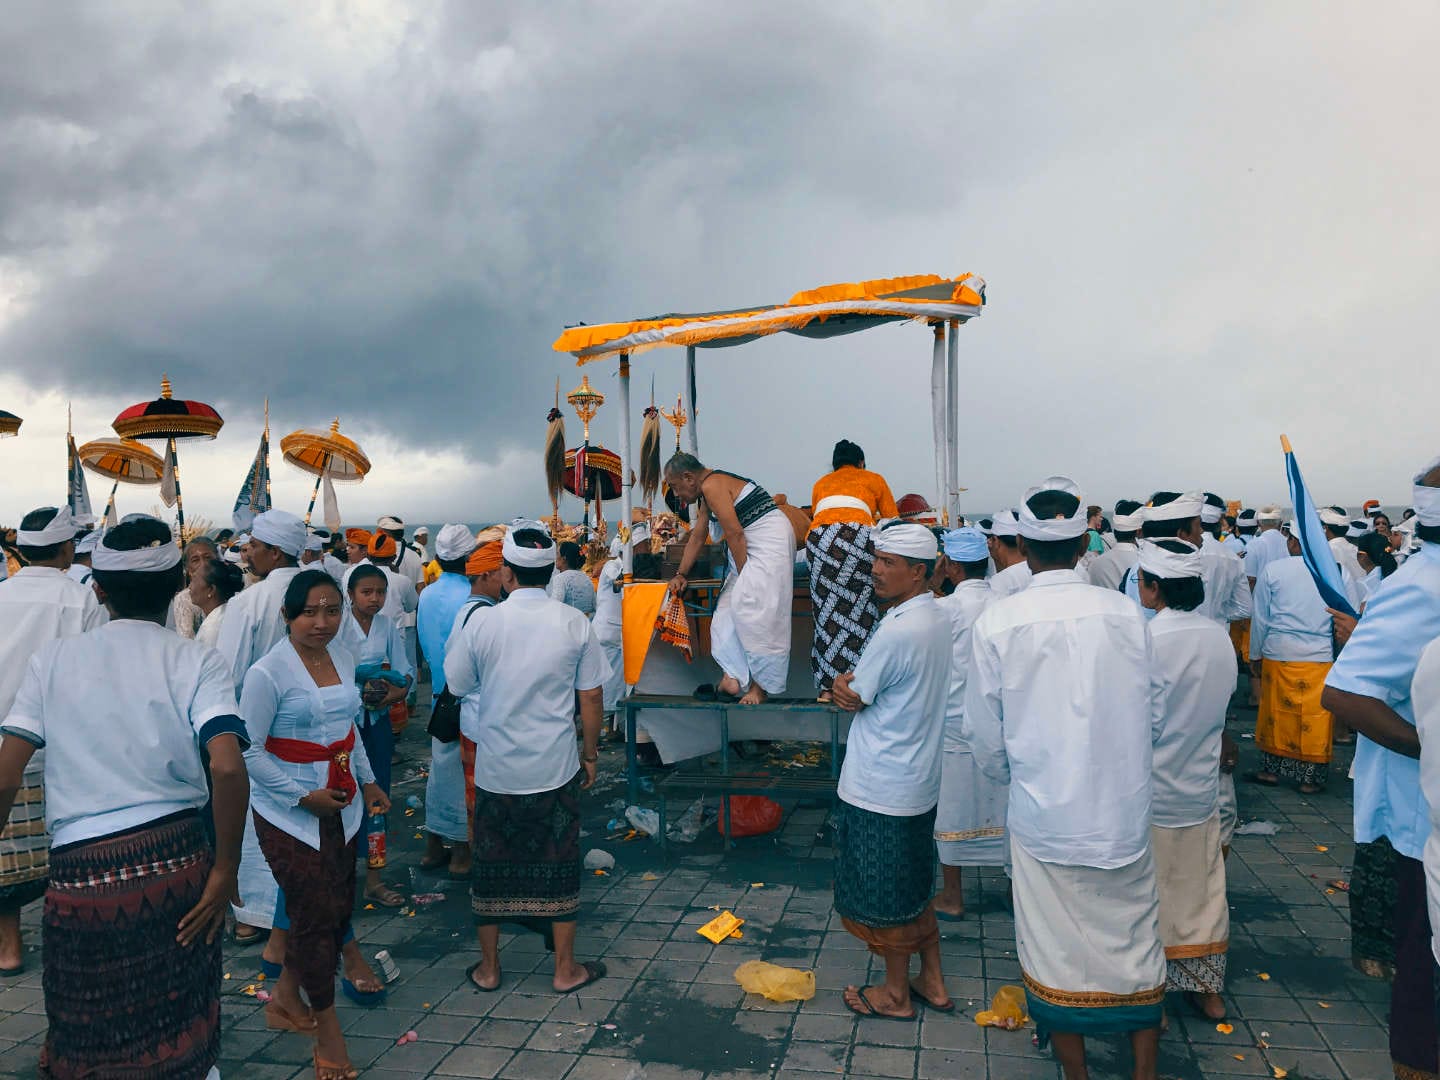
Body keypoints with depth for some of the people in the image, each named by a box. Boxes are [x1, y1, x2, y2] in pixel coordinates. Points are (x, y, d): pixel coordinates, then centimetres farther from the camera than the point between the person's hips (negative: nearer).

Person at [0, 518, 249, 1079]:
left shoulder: (53, 659, 2)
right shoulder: (196, 661, -4)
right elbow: (227, 768, -17)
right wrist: (224, 870, -7)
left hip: (81, 871, 1)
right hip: (179, 864, 0)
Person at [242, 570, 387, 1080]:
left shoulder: (343, 657, 3)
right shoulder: (266, 673, -17)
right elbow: (250, 750, -15)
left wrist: (367, 780, 12)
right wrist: (305, 797, -17)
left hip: (341, 807, 7)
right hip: (290, 813, -6)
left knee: (338, 909, 13)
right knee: (315, 914, -1)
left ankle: (285, 996, 37)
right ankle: (327, 1030, 19)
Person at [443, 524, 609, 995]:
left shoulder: (482, 622, -11)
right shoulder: (574, 623, -9)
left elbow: (456, 685, 2)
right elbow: (590, 698, -4)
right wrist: (590, 754, 8)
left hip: (496, 767, 0)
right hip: (556, 766, 0)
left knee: (493, 862, 15)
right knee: (558, 862, 12)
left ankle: (489, 967, 30)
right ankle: (565, 968, 24)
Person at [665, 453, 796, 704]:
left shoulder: (712, 486, -15)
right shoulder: (706, 494, 18)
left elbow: (734, 534, -18)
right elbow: (697, 537, 23)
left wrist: (743, 576, -13)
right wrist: (681, 575, 23)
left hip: (770, 540, -11)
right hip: (753, 546, 11)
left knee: (750, 606, -15)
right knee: (729, 606, 4)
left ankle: (762, 685, -9)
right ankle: (734, 677, 0)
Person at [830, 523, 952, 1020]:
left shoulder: (897, 632, -26)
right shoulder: (938, 619, 3)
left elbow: (851, 697, -15)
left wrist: (845, 682, 3)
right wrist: (856, 684, -5)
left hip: (880, 789, -9)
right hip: (920, 779, 9)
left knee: (885, 899, 11)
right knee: (915, 888, 23)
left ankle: (895, 995, 28)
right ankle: (933, 983, 37)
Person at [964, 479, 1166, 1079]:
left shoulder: (996, 624, -12)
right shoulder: (1126, 615, -7)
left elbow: (985, 737, -4)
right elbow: (1154, 718, 3)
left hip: (1043, 819, -2)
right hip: (1123, 812, 2)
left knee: (1056, 955, 14)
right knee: (1135, 949, 18)